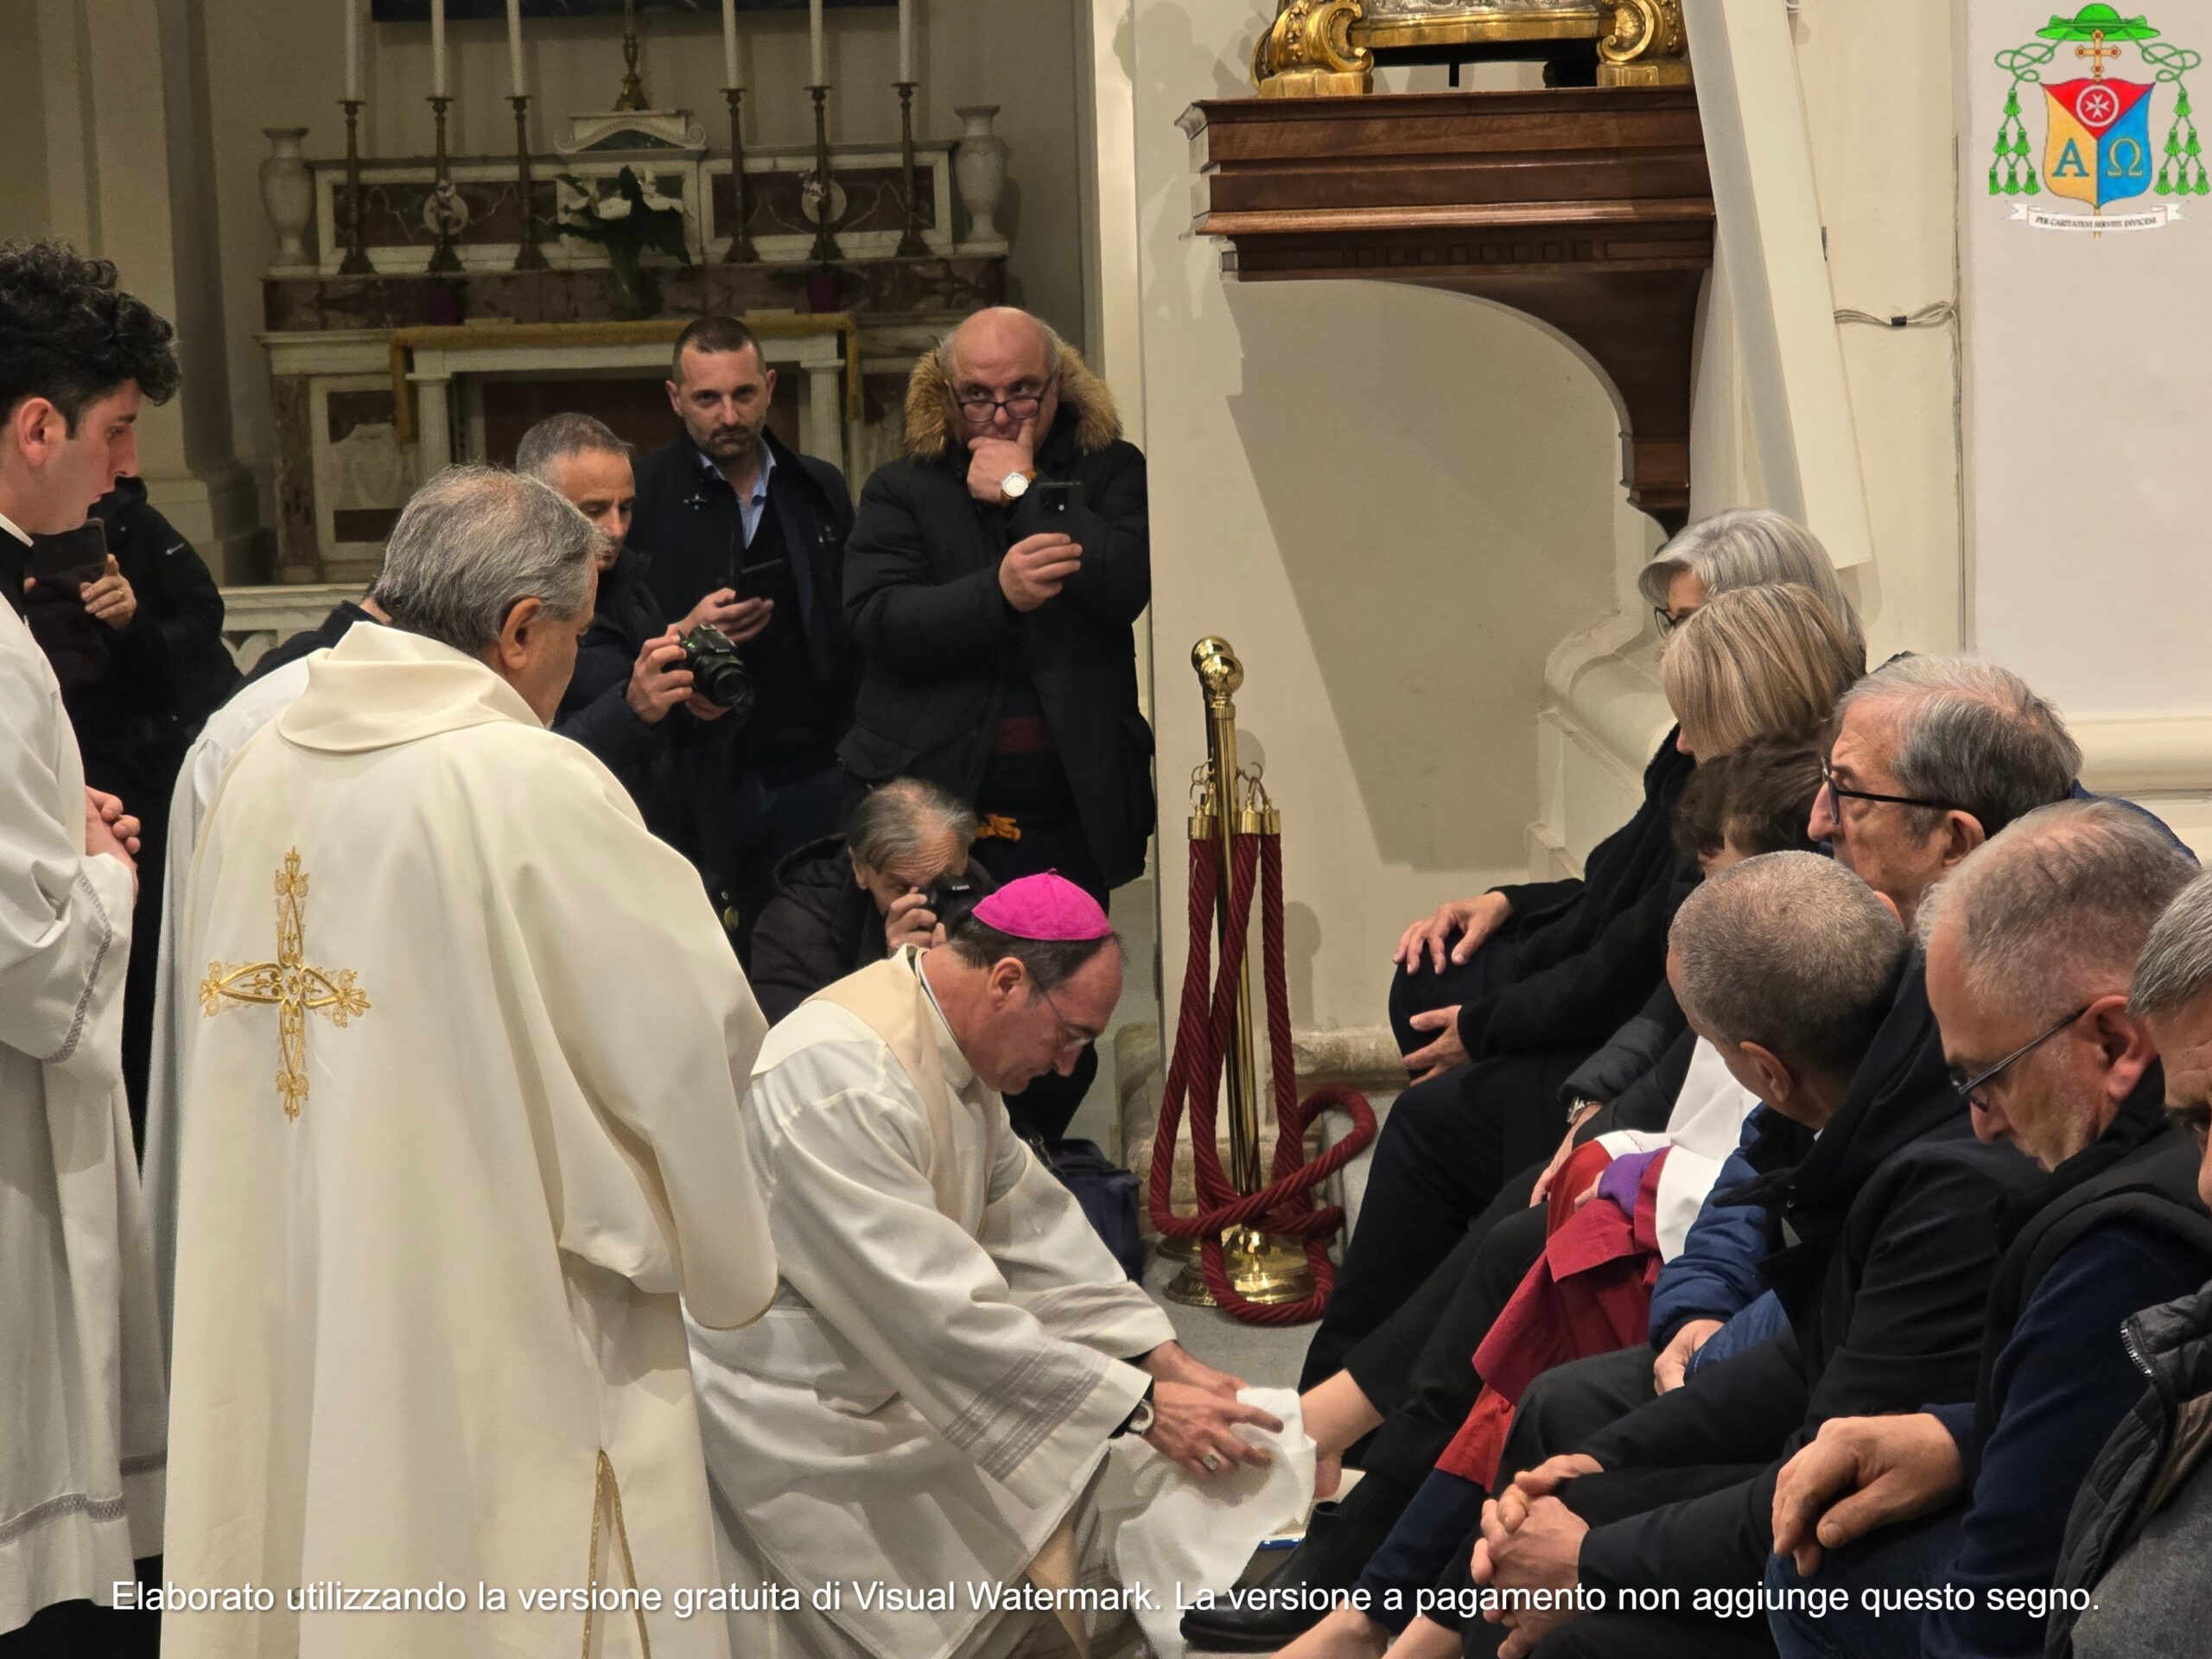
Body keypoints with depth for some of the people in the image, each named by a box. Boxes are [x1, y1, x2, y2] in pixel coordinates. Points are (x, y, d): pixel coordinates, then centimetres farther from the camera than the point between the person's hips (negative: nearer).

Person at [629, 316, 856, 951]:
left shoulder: (821, 491, 13)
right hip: (702, 785, -3)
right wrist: (682, 638, -19)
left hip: (815, 777, 3)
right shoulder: (640, 497, 0)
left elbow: (854, 628, 14)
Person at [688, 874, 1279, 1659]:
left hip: (882, 1363, 10)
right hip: (791, 1421, -10)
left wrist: (1164, 1360, -2)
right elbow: (940, 1313, -30)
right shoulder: (842, 1080, -29)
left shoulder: (948, 1042, 2)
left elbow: (1030, 1222, 7)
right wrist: (1141, 1406, -26)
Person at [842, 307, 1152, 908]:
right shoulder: (900, 490, 6)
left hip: (1071, 819, 0)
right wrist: (998, 593, -24)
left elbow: (1129, 587, -12)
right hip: (931, 807, 0)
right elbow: (876, 622, -9)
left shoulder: (1109, 472, 7)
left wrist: (1024, 491, -8)